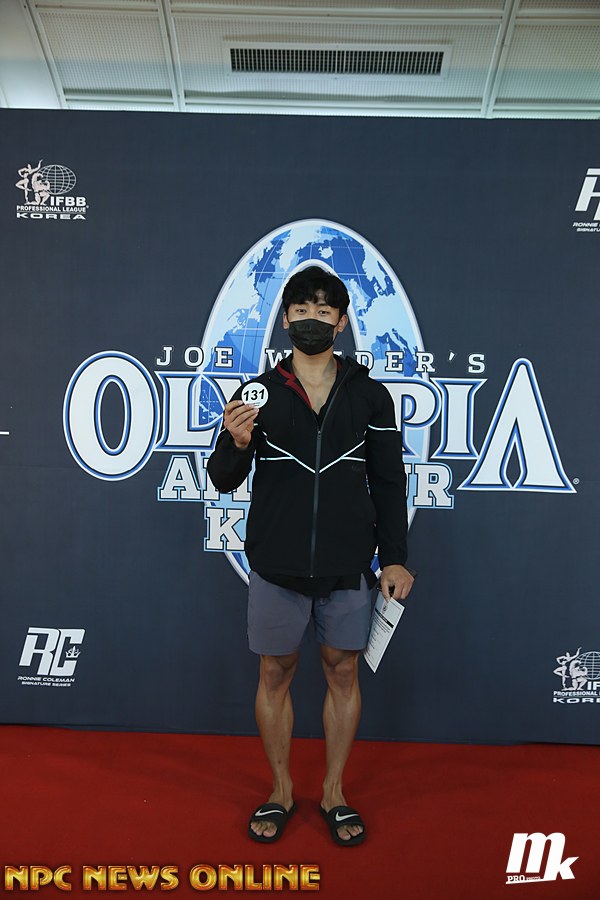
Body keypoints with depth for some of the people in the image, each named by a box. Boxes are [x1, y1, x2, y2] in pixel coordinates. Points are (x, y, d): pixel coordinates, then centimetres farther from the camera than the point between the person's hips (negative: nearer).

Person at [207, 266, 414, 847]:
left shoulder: (369, 396, 4)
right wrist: (236, 444, -20)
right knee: (275, 673, 10)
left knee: (342, 671, 11)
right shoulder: (258, 393, 2)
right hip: (275, 564, 0)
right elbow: (223, 481, 1)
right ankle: (281, 790, 31)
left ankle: (334, 792, 31)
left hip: (348, 564, 1)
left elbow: (389, 482, 6)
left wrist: (395, 557, 1)